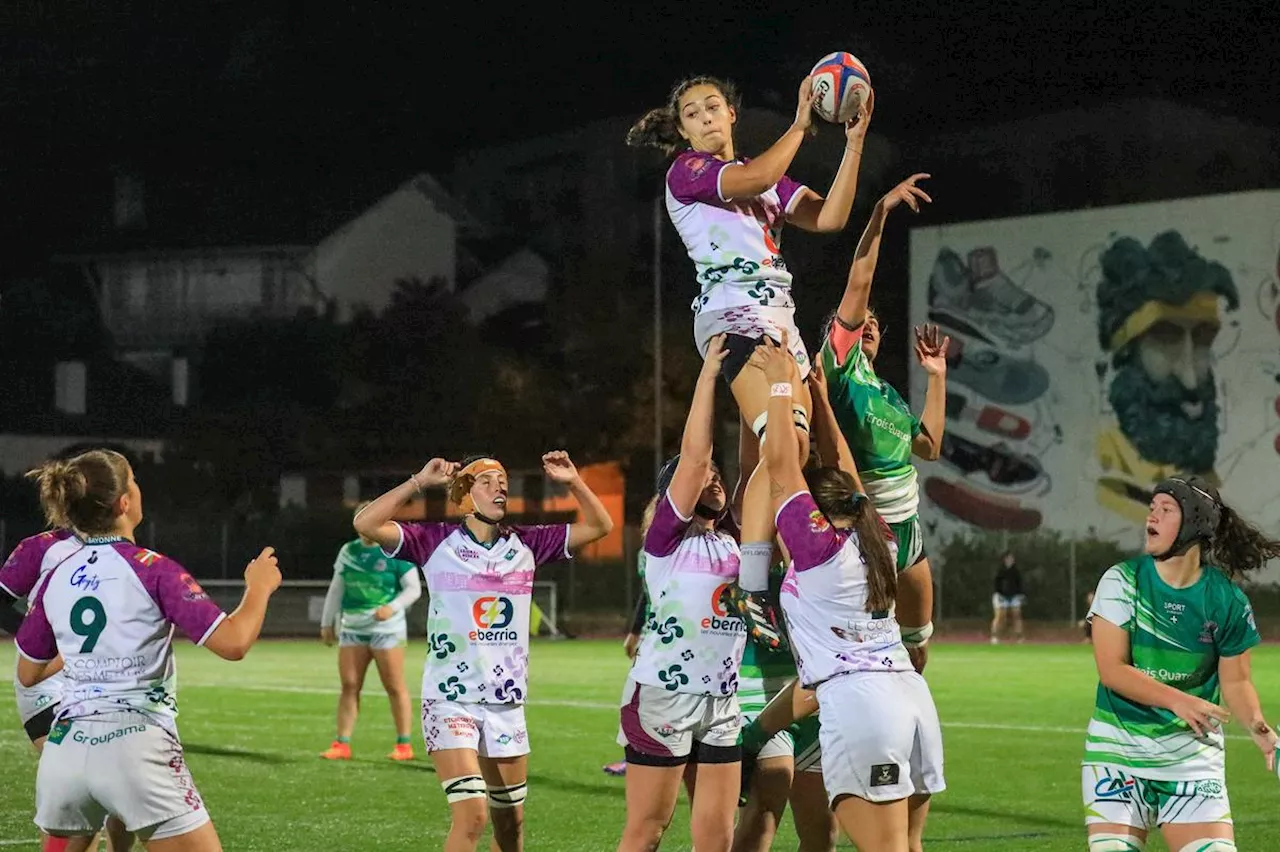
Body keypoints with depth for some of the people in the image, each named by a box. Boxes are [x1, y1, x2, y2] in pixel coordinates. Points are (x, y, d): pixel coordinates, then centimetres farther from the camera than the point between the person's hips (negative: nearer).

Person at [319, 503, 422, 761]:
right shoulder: (348, 551, 12)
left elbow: (414, 588, -5)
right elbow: (336, 588, 18)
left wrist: (392, 608, -20)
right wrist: (327, 623, 15)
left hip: (386, 628, -5)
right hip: (352, 627, 5)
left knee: (394, 687, -3)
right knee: (349, 686, 2)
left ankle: (404, 745, 4)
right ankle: (342, 745, 5)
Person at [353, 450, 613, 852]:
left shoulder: (526, 544, 6)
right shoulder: (436, 542, -5)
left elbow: (599, 526, 11)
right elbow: (366, 524, -16)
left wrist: (573, 481, -3)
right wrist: (419, 482, -17)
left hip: (507, 702, 5)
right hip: (451, 699, -5)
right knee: (471, 816, -19)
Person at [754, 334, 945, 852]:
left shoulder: (817, 544, -1)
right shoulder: (876, 541, 17)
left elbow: (780, 461, 0)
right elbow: (841, 465, 28)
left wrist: (780, 382, 8)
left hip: (856, 701, -8)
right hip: (911, 693, 8)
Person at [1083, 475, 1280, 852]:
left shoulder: (1227, 600, -5)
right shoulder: (1122, 581, -7)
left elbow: (1235, 680, 4)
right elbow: (1112, 669, -13)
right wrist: (1178, 701, -26)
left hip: (1194, 756, 1)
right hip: (1118, 752, -1)